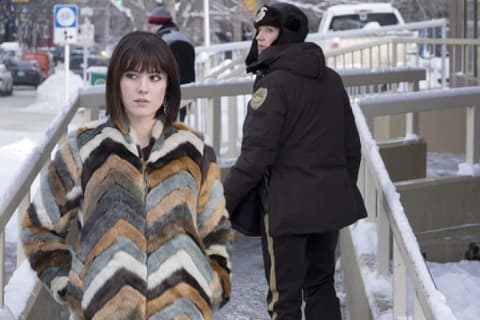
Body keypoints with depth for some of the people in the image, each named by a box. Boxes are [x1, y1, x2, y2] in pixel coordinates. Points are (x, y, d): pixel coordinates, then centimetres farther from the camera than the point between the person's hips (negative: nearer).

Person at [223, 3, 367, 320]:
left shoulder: (274, 84, -14)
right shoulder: (331, 80, 8)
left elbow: (257, 154, -19)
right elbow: (351, 147, 14)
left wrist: (223, 200, -13)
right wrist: (345, 189, 25)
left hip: (287, 207, -7)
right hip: (331, 204, 7)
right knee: (321, 285, 18)